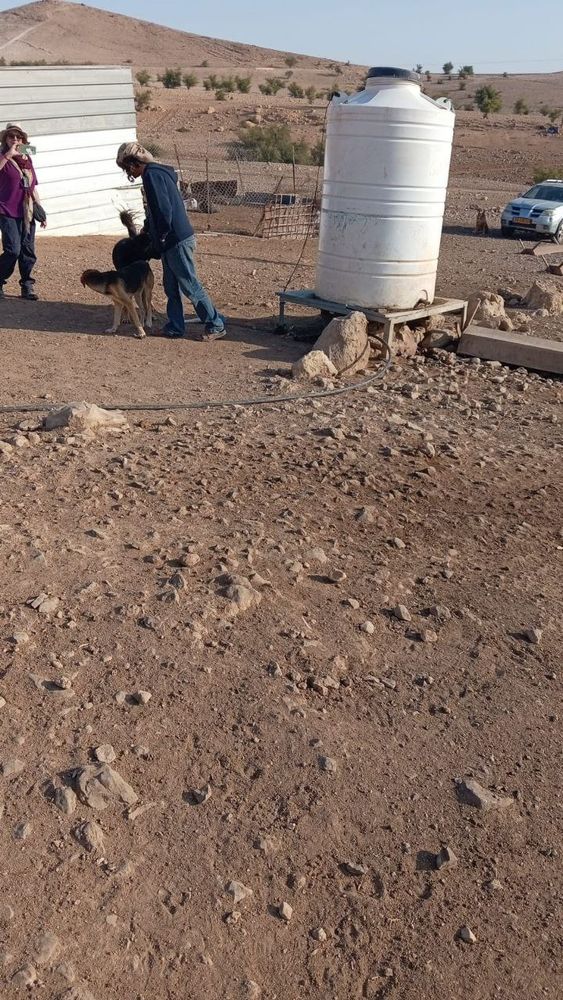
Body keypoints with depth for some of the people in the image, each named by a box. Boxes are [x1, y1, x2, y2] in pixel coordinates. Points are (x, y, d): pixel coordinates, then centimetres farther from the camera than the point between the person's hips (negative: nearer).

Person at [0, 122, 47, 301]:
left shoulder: (27, 159, 14)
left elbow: (33, 187, 19)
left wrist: (41, 210, 16)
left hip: (27, 212, 5)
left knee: (28, 252, 6)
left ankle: (27, 286, 16)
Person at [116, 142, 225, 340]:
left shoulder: (152, 175, -15)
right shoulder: (158, 172, 16)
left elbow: (164, 210, -23)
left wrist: (161, 236, -13)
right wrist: (148, 227, 24)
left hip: (177, 241, -10)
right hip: (173, 241, 10)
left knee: (190, 286, -4)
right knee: (171, 287, 14)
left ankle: (216, 325, 2)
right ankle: (175, 327, 22)